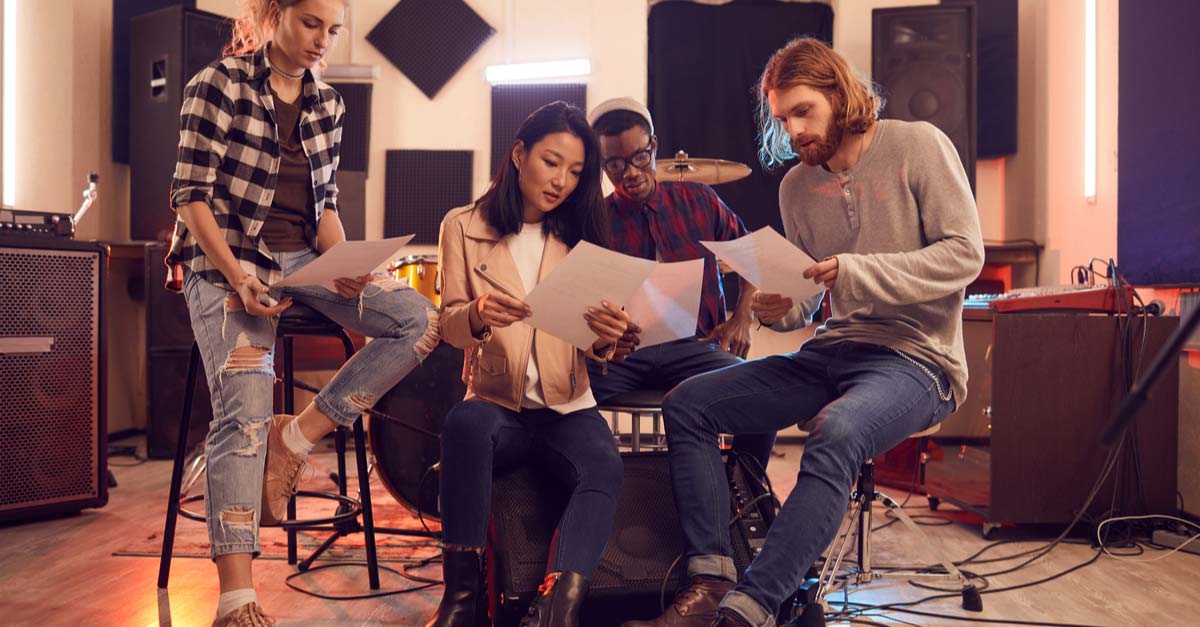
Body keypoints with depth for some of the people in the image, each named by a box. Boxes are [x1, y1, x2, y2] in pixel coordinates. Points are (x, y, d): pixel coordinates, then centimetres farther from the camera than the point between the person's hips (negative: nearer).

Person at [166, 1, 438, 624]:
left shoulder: (328, 103, 10)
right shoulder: (218, 84, -6)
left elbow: (326, 200, 12)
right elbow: (191, 194, -9)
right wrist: (238, 278, -21)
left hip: (303, 258, 6)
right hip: (228, 260, -5)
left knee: (420, 320, -14)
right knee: (244, 412, -20)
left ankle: (300, 433, -9)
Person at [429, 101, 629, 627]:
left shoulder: (580, 237, 14)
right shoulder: (464, 227, 9)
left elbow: (594, 350, 8)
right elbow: (449, 324, 2)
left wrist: (605, 338, -18)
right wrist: (477, 316, -23)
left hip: (566, 406, 2)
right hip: (496, 401, -1)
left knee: (604, 468, -32)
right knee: (465, 421, -37)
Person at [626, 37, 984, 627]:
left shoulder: (917, 146, -3)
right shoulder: (797, 186, 12)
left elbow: (964, 252, -10)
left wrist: (854, 273, -21)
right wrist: (780, 309, -7)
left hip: (916, 358, -6)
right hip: (829, 354, 7)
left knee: (835, 434, -39)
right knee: (688, 404, -7)